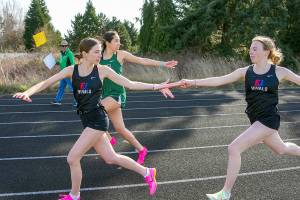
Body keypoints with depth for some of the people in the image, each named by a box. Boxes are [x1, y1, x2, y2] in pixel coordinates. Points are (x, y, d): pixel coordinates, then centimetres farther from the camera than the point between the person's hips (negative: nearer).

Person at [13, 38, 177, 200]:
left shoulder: (103, 70, -5)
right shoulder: (71, 70, 2)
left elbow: (130, 84, -1)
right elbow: (46, 82, -5)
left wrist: (156, 86, -6)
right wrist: (27, 92, -23)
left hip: (97, 119, -5)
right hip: (87, 120, 5)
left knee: (72, 158, -6)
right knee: (111, 158, 16)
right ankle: (147, 173, 35)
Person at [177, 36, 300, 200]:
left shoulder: (279, 72, -12)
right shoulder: (245, 72, -3)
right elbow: (219, 80, -9)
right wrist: (193, 82, -18)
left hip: (268, 119, -5)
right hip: (256, 119, 5)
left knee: (234, 148, -17)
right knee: (281, 149, 27)